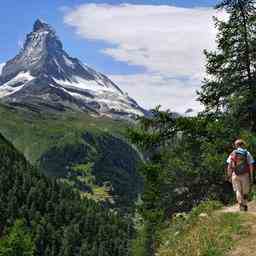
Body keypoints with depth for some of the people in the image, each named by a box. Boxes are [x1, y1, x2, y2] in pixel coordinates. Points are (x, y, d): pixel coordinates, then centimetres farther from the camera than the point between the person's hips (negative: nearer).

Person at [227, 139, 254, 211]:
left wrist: (229, 176, 6)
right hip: (245, 175, 0)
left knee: (238, 191, 5)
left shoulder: (232, 154, 4)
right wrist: (251, 176, 1)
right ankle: (245, 205, 17)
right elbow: (251, 166, -3)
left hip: (235, 175, 0)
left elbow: (229, 166, 0)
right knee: (245, 191, 13)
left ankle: (241, 205, -7)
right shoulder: (247, 153, 2)